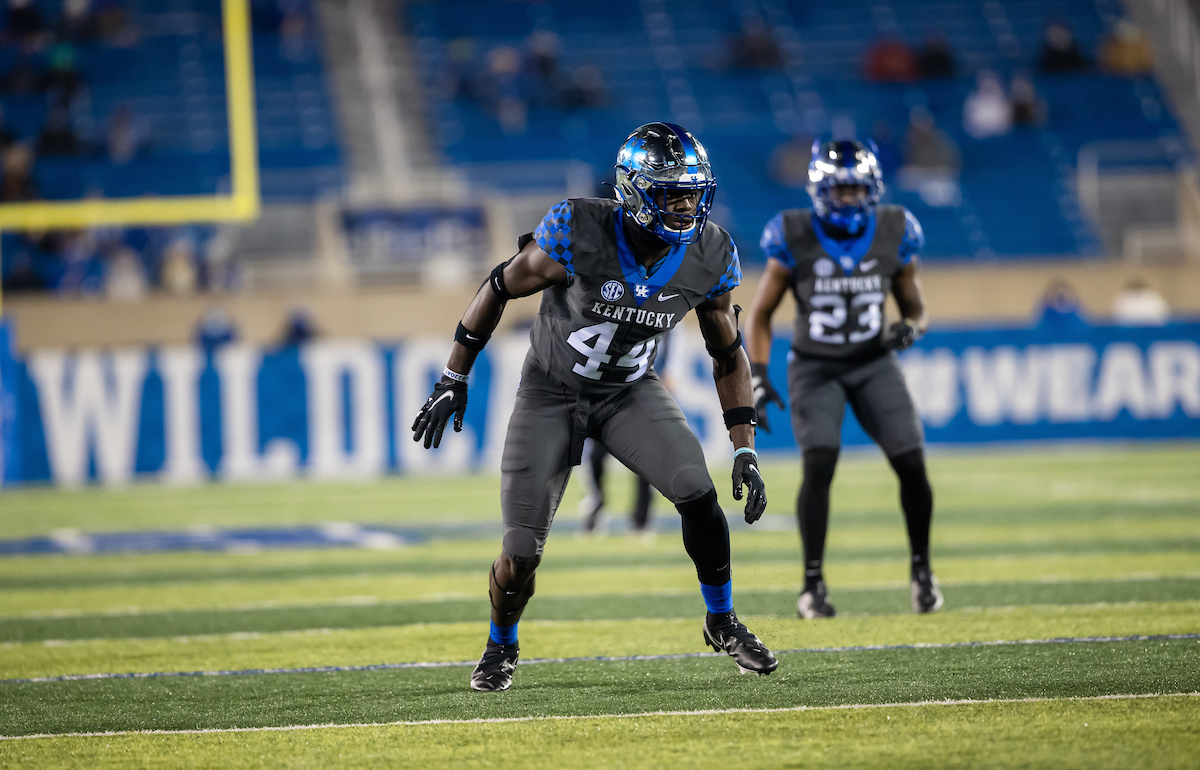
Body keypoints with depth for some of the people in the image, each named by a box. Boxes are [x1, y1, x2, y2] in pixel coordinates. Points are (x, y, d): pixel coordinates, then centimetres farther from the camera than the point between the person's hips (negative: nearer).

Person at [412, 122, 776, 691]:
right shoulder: (579, 234, -28)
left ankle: (722, 623, 4)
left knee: (698, 495, -20)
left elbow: (728, 354, -1)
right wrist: (453, 381, -7)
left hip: (631, 392, 3)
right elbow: (501, 288, -12)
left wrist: (745, 450, -6)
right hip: (553, 392, -2)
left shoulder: (708, 258, -15)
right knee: (522, 552, -7)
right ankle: (501, 646, 25)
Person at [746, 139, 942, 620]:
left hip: (874, 363, 2)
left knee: (911, 464, -10)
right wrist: (758, 378, -11)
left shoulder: (894, 235, -5)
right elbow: (761, 315, -1)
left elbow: (916, 310, 7)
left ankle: (921, 568, 13)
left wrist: (910, 329, -16)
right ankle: (813, 584, -12)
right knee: (819, 463, -21)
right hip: (815, 367, -2)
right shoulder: (796, 239, -11)